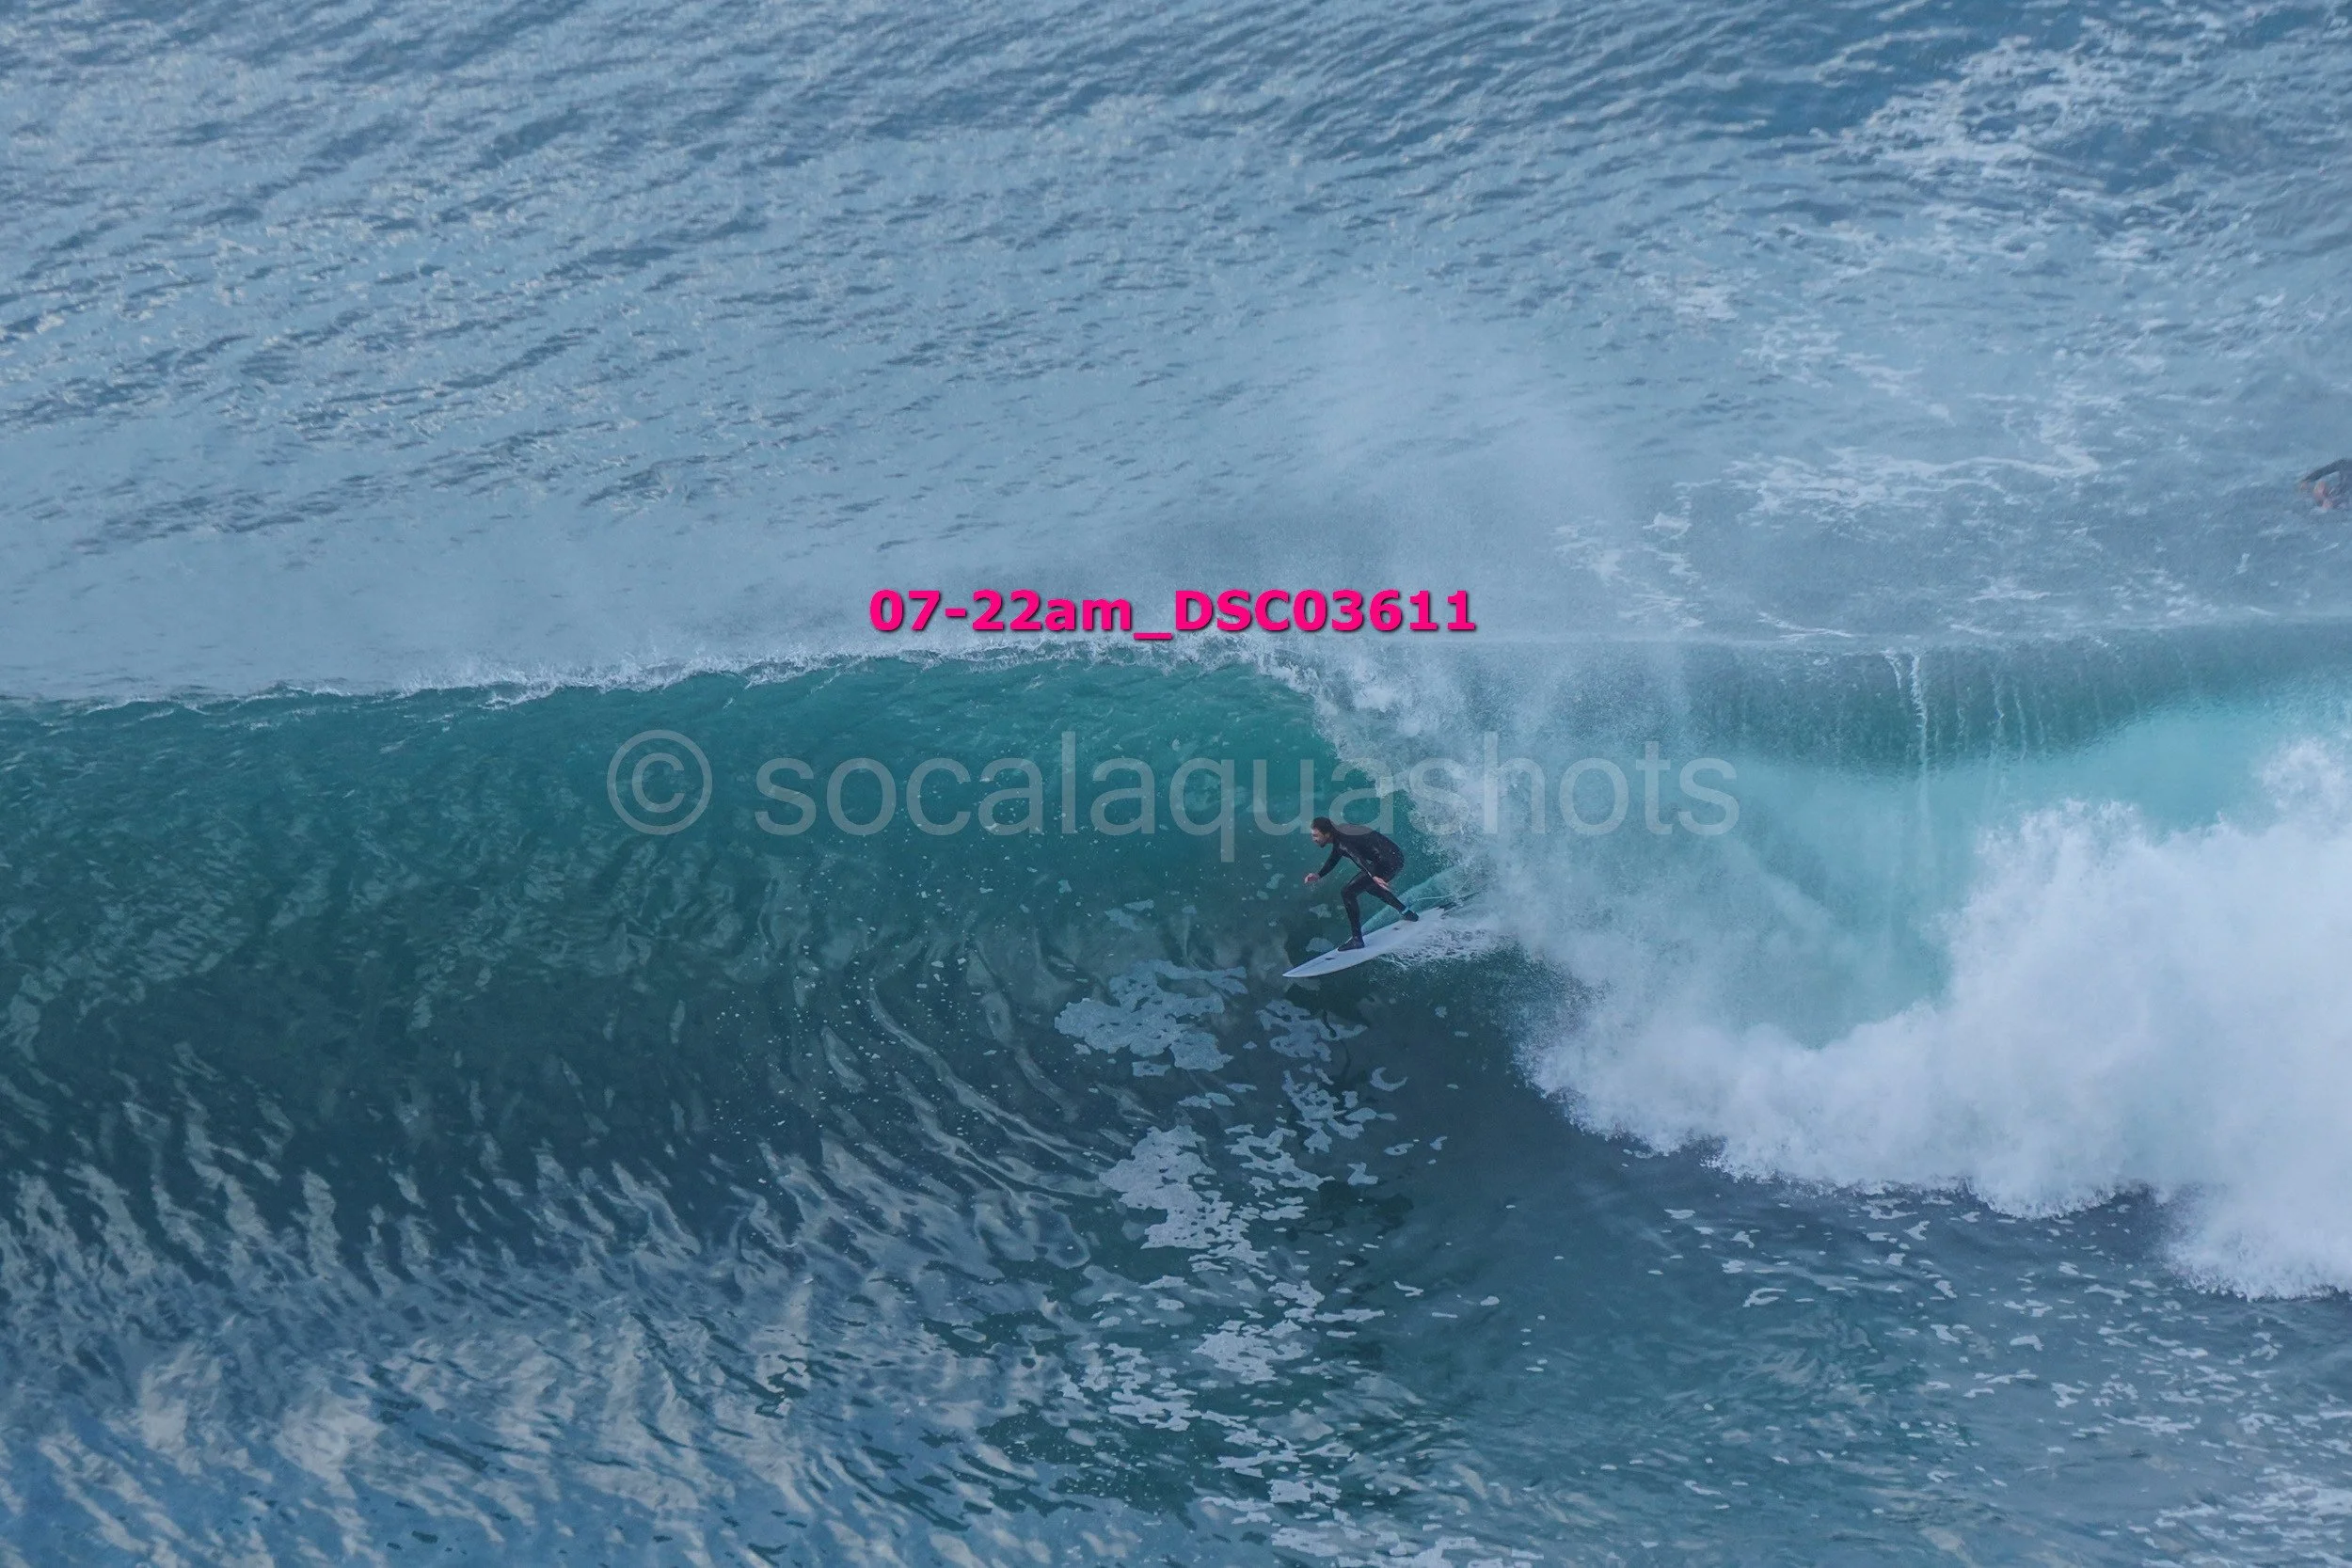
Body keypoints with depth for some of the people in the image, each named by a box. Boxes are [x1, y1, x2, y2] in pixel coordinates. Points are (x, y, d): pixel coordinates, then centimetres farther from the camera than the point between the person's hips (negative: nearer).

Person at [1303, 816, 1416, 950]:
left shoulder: (1341, 840, -21)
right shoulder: (1338, 833, 9)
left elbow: (1358, 857, -37)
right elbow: (1333, 859, 23)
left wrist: (1374, 876, -50)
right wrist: (1319, 875, 12)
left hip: (1389, 862, -10)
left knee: (1347, 893, -12)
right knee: (1368, 884, 37)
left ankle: (1357, 940, -10)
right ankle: (1406, 912, 42)